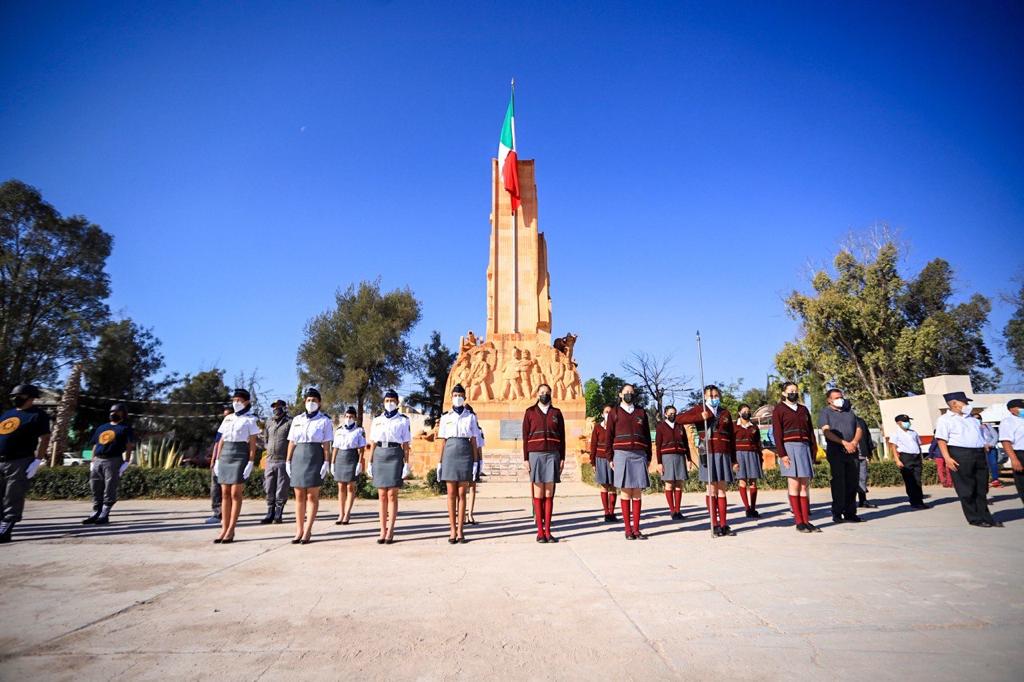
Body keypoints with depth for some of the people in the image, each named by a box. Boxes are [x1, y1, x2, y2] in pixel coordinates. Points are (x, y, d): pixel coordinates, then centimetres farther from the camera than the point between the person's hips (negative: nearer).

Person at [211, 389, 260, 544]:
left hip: (240, 456, -6)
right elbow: (221, 440, 16)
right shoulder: (228, 418, 15)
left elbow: (253, 443, -6)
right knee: (225, 493, 6)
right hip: (225, 456, 6)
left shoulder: (250, 419, -2)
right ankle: (224, 529, 11)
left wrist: (250, 463, -13)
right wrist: (217, 460, 9)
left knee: (235, 494, -4)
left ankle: (231, 531, 1)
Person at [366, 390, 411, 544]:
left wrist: (406, 464, -4)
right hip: (379, 455, 3)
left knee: (392, 495, -4)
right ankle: (382, 531, 10)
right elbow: (373, 443, 12)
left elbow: (406, 445, 2)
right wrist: (370, 463, 7)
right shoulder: (377, 420, 12)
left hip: (395, 455, -3)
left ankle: (390, 531, 2)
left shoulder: (402, 420, 3)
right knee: (382, 495, 5)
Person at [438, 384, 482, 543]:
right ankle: (452, 530, 9)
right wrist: (440, 462, 4)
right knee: (451, 494, 3)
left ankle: (460, 530, 7)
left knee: (461, 494, 2)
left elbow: (473, 441, 6)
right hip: (450, 454, 1)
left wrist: (476, 461, -1)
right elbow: (443, 441, 9)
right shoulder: (446, 417, 9)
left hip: (465, 454, 0)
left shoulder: (471, 417, 7)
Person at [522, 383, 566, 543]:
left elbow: (562, 437, 9)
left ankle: (548, 531, 8)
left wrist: (562, 458, 3)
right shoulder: (530, 412, 5)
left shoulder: (557, 413, 9)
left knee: (549, 494, 3)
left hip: (553, 455, 2)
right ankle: (540, 531, 6)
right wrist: (525, 458, -4)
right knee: (538, 494, 0)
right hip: (535, 455, -1)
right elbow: (525, 437, 3)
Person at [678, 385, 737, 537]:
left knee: (722, 490, 5)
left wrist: (734, 460, 13)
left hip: (724, 454, 3)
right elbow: (679, 418, -6)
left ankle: (723, 525, 11)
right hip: (708, 453, -3)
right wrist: (700, 416, -15)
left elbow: (732, 438, 16)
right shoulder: (699, 409, 6)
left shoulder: (725, 413, 15)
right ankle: (715, 526, 5)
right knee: (712, 489, 0)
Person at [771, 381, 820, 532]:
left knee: (805, 485, 3)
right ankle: (798, 521, -2)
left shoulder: (803, 409, 19)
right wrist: (782, 454, -12)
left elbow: (810, 431, 17)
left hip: (804, 448, 5)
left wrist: (813, 451, 8)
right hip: (789, 448, -5)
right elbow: (777, 433, -4)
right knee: (794, 485, -5)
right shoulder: (778, 409, 3)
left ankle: (806, 520, 5)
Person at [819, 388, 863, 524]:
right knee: (838, 482, -6)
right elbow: (827, 431, -8)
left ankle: (850, 513, 12)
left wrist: (854, 442, -7)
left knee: (852, 483, 5)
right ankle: (837, 514, -3)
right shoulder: (825, 412, 4)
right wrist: (844, 443, -18)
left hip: (852, 451, 5)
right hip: (835, 451, -5)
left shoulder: (849, 412, 21)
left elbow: (859, 429, 13)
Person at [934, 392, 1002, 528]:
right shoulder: (944, 420, -4)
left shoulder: (972, 419, 20)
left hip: (979, 454, 7)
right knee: (966, 490, -1)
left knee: (981, 489, 11)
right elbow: (941, 440, -11)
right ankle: (975, 519, 8)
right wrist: (947, 458, -20)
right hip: (959, 455, -7)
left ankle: (986, 517, 20)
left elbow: (980, 437, 25)